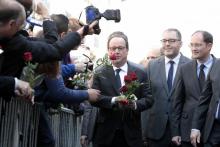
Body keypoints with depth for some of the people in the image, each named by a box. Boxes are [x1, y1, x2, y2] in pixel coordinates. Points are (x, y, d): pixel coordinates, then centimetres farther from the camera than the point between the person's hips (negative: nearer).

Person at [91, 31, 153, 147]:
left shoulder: (140, 72, 4)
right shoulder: (100, 73, 3)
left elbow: (149, 98, 0)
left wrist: (135, 104, -21)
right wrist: (114, 100, -23)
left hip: (131, 132, 1)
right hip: (106, 132, 0)